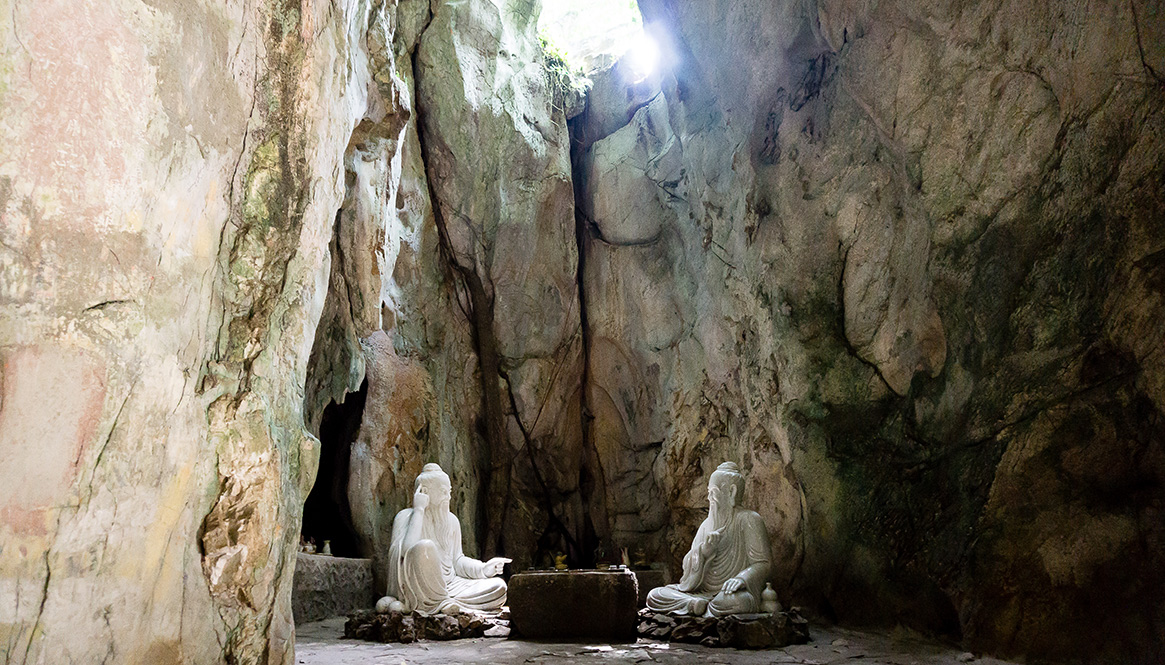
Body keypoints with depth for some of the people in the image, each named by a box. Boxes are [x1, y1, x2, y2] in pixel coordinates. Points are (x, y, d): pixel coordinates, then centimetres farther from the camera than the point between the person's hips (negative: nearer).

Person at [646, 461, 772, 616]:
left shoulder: (749, 520, -1)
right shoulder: (707, 524, 18)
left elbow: (763, 562, -8)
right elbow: (688, 566, 11)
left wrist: (741, 578, -28)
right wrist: (703, 550, -11)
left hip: (730, 592, -6)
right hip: (704, 593, 6)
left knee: (735, 600, -43)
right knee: (654, 595, -13)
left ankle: (699, 607, -21)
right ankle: (699, 604, -28)